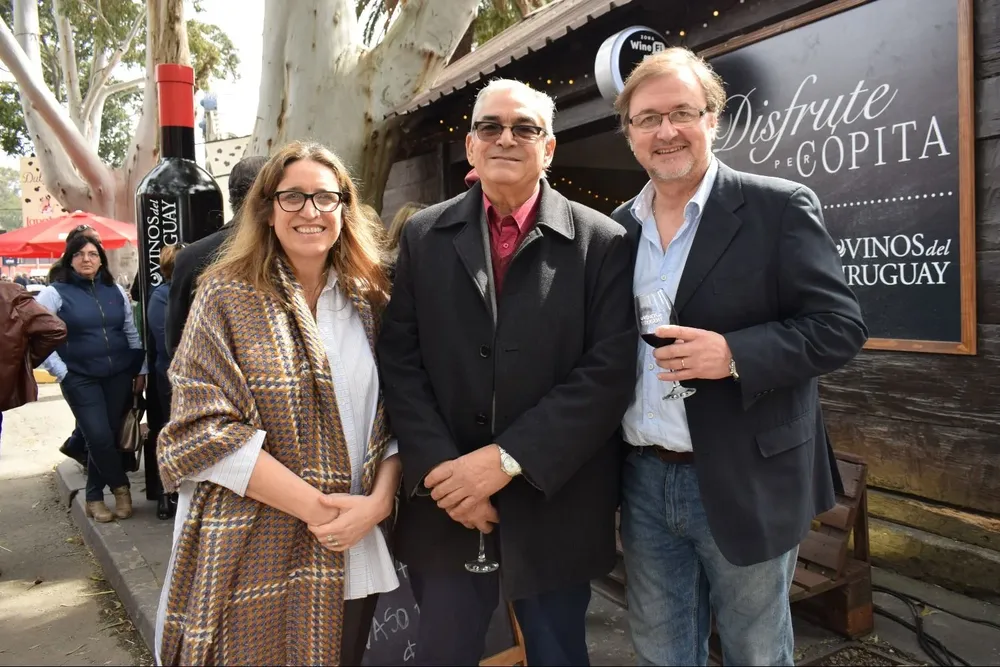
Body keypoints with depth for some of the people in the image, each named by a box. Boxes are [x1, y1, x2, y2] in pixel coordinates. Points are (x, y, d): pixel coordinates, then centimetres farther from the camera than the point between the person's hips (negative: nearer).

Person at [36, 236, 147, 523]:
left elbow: (132, 333, 12)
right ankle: (121, 487, 12)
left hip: (119, 376, 3)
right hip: (81, 378, -3)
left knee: (111, 436, 6)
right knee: (99, 437, -11)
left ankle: (95, 497, 22)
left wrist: (141, 370, 8)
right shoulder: (55, 293, -3)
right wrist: (61, 372, -9)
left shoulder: (116, 291, 8)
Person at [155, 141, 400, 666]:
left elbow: (395, 413, 4)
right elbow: (204, 431, -13)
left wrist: (379, 500, -12)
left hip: (353, 552, 4)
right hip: (256, 560, -3)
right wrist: (317, 507, -17)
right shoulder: (227, 297, -6)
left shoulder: (370, 299, 4)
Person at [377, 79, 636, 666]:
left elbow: (609, 372, -12)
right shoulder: (424, 236, 3)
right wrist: (439, 468, -12)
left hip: (553, 509, -1)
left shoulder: (603, 242, -4)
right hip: (446, 506, 2)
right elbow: (401, 361, -1)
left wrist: (507, 457, -17)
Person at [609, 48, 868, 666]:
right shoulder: (620, 225, 6)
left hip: (744, 483, -4)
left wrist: (734, 354, -26)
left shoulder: (779, 207, -9)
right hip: (644, 481, 4)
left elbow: (840, 326, -11)